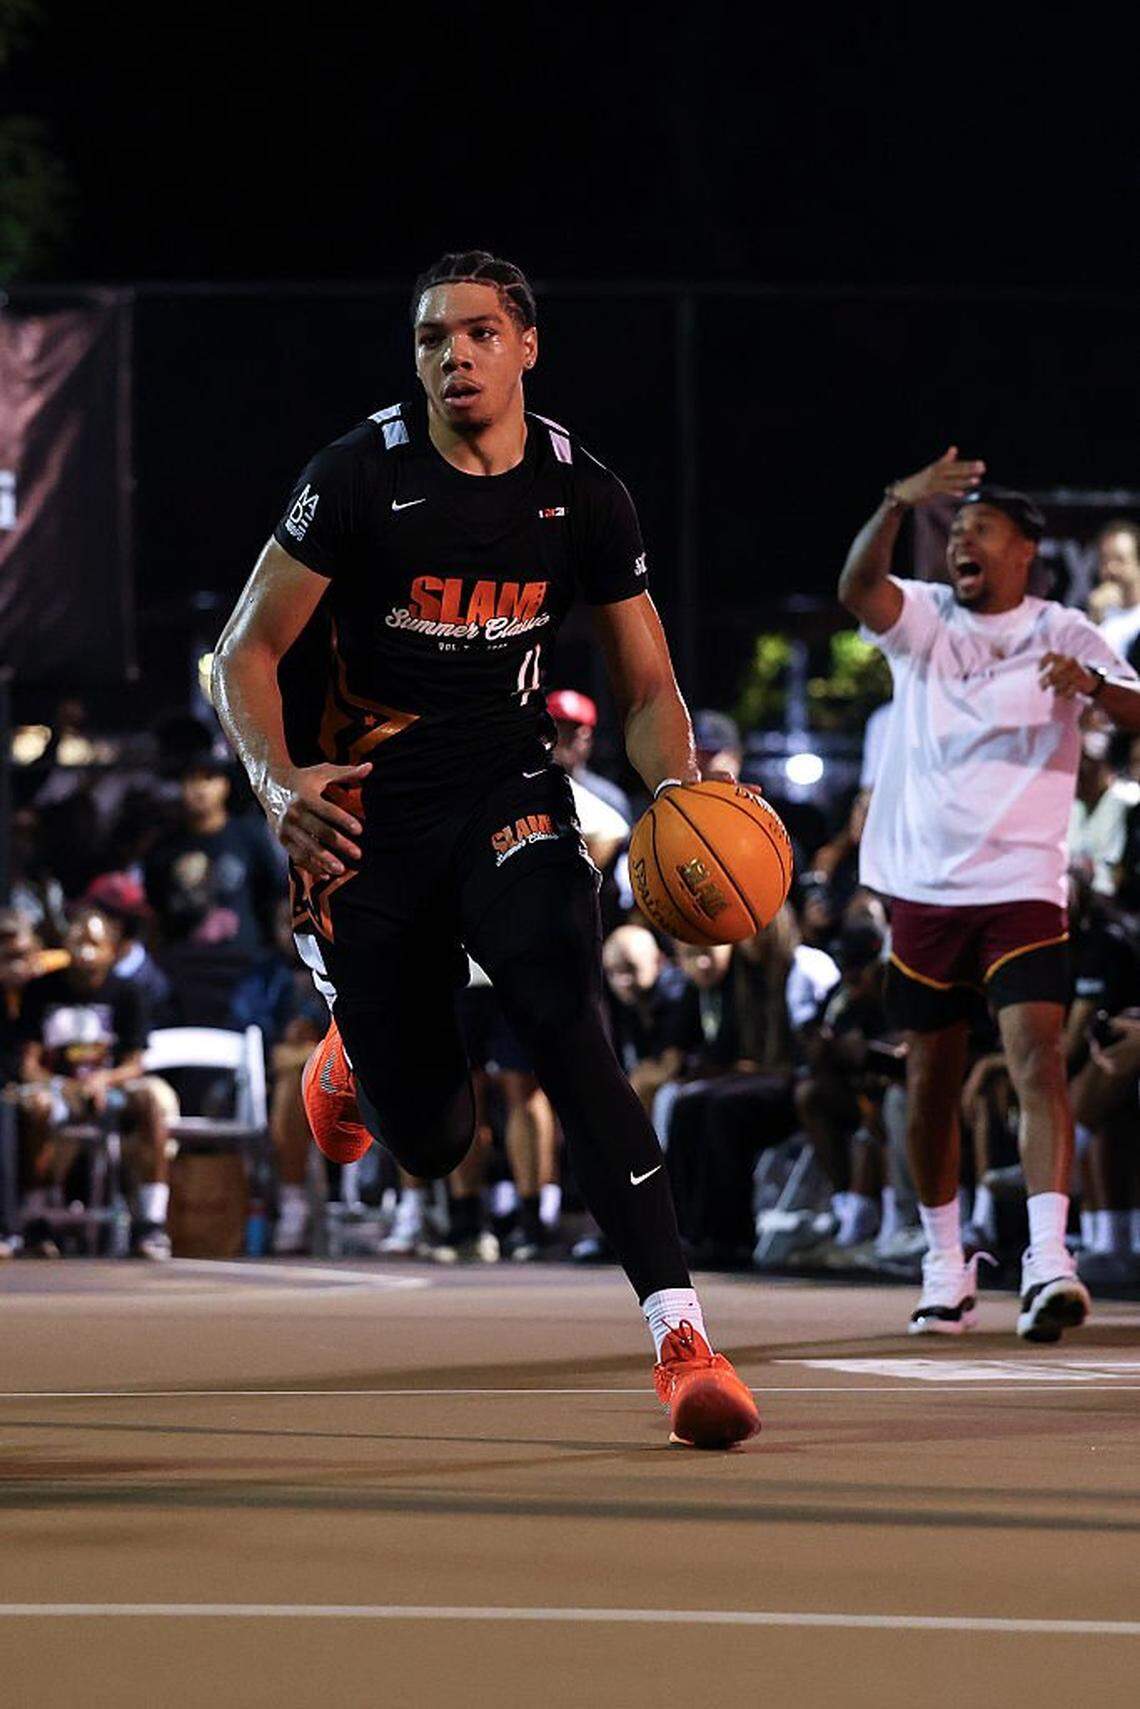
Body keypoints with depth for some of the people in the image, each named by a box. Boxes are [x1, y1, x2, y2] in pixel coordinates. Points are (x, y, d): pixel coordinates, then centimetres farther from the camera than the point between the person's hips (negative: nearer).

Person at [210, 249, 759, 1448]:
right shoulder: (358, 478, -10)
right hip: (367, 809, -1)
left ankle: (678, 1333, -32)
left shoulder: (582, 496, -1)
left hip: (506, 791, 1)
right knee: (431, 1142, 3)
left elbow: (648, 688, 7)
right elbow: (245, 655, -7)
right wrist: (279, 784, -26)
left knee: (560, 1021, -28)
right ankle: (356, 1054, 45)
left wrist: (674, 785, -16)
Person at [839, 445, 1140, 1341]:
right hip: (923, 886, 3)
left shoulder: (1063, 634, 3)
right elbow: (858, 587, -15)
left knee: (1037, 1055, -18)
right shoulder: (925, 619, 6)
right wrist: (900, 503, -31)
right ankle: (946, 1260, 21)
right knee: (932, 1077, 7)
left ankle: (1049, 1261, -27)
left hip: (1022, 887, -2)